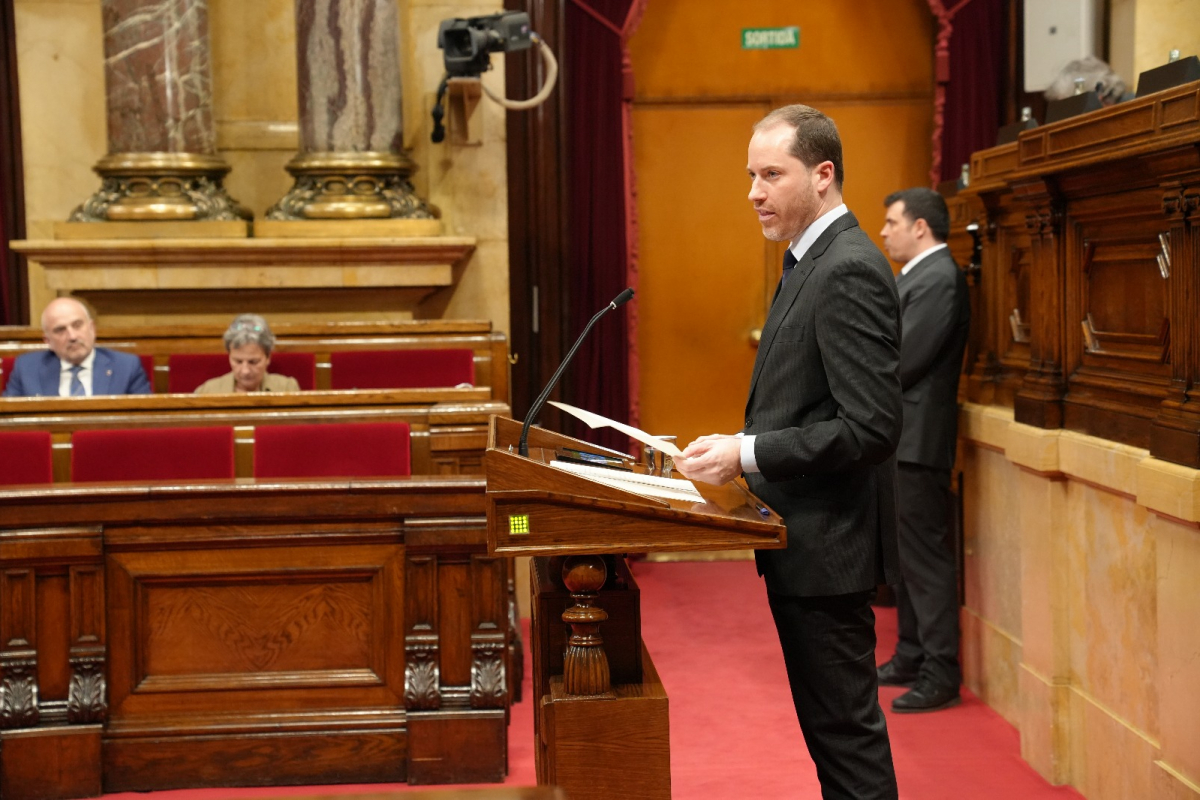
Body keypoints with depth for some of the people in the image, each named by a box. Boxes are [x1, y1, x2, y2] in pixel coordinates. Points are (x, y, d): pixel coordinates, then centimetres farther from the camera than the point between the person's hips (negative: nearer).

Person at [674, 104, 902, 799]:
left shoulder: (849, 271, -18)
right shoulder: (814, 261, 14)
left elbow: (872, 426, -24)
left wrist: (748, 455, -21)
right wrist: (739, 447, 8)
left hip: (827, 543, -10)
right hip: (805, 539, 10)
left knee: (845, 728, 0)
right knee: (833, 723, 18)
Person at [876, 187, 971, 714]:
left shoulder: (939, 279, -16)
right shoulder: (916, 277, 16)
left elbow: (900, 361, -21)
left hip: (915, 439, -10)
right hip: (896, 438, 11)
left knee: (926, 557, -5)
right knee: (906, 554, 17)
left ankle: (941, 675, 1)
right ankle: (911, 657, 27)